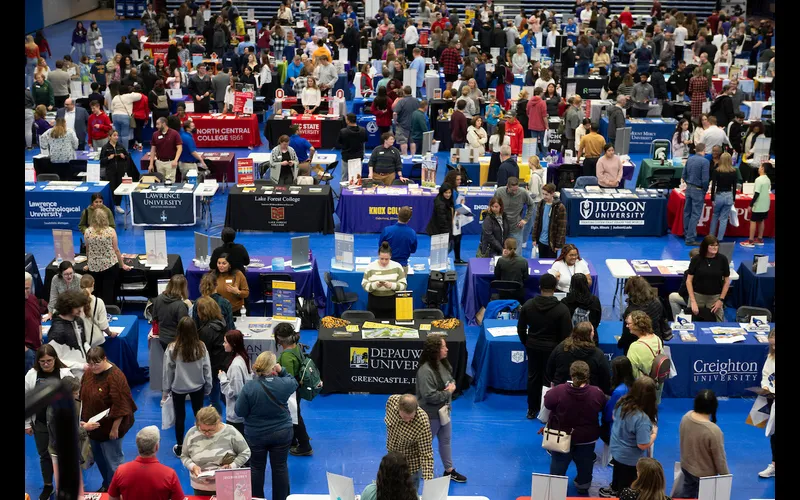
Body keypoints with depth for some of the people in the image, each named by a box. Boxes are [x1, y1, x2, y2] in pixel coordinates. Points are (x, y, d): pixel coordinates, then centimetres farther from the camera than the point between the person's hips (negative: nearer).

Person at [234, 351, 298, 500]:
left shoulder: (249, 387, -21)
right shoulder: (283, 384, -15)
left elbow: (240, 412, -13)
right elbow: (294, 383, 11)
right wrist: (282, 371, 3)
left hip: (255, 436, -1)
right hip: (282, 434, 1)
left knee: (256, 468, 15)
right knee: (280, 468, 14)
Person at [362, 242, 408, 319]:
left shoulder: (397, 266, 0)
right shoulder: (371, 266, 0)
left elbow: (403, 285, -2)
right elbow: (364, 285, -1)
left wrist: (392, 285, -20)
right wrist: (375, 285, -21)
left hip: (392, 304, 0)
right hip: (375, 304, 0)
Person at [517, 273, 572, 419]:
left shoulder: (528, 305, -8)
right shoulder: (562, 309, -18)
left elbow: (521, 329, 0)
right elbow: (567, 334, -13)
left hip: (533, 347, 3)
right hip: (552, 349, -3)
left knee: (533, 377, 16)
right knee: (549, 380, 9)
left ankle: (532, 410, 27)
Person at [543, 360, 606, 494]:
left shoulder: (559, 390, -29)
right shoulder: (597, 393, -22)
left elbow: (547, 403, -11)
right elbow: (602, 408, -1)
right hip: (587, 437, 1)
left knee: (559, 464, 21)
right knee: (584, 465, 24)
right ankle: (583, 487, 43)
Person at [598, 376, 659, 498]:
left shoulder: (622, 402, -15)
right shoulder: (642, 418, -38)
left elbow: (615, 418, 6)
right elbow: (643, 445, -30)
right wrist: (654, 432, -15)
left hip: (616, 450, 7)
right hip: (630, 460, -7)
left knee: (618, 476, 36)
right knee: (626, 490, 20)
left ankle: (613, 490, 59)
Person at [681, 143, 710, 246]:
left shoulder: (690, 159, 3)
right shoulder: (704, 161, -17)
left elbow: (683, 175, 8)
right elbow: (705, 179, -19)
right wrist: (705, 190, -3)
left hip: (689, 188, 7)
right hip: (698, 190, -7)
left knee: (687, 212, 17)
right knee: (695, 215, -2)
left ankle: (686, 234, 30)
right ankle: (690, 239, -3)